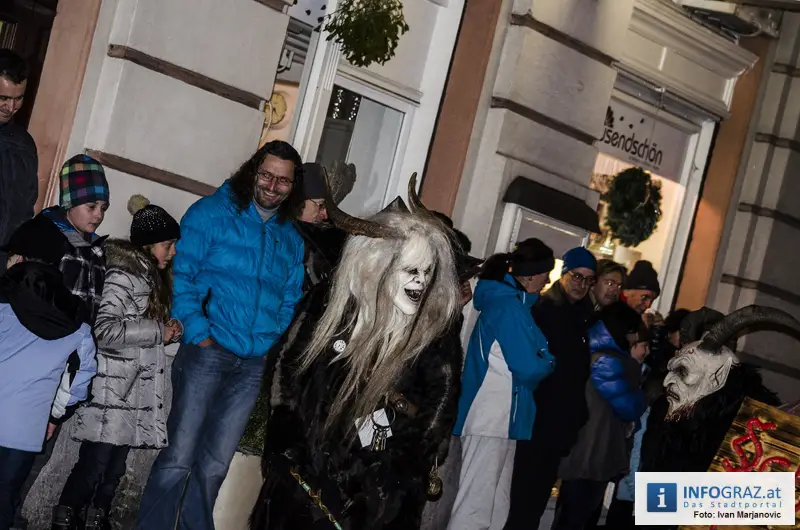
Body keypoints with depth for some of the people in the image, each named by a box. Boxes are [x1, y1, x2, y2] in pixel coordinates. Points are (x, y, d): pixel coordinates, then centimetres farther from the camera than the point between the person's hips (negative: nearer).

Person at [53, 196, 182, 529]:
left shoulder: (150, 277, 16)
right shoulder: (122, 275, -11)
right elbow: (104, 330, -22)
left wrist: (168, 330, 5)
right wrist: (159, 331, -16)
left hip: (136, 392, 8)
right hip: (111, 391, -8)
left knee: (114, 470, 9)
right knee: (95, 465, -5)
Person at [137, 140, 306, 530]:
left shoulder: (292, 238, 14)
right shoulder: (211, 213, 0)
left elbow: (291, 300, 18)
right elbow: (182, 275, -6)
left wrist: (278, 347, 4)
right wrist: (200, 334, -14)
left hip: (256, 365, 4)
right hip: (209, 351, -4)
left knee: (214, 466, 10)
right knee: (179, 458, -6)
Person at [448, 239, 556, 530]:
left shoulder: (506, 300, 15)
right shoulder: (509, 305, -15)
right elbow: (527, 368, -19)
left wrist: (541, 358, 3)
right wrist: (549, 362, 0)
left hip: (501, 418, 10)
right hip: (491, 418, -10)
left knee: (496, 506, 13)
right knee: (475, 506, -6)